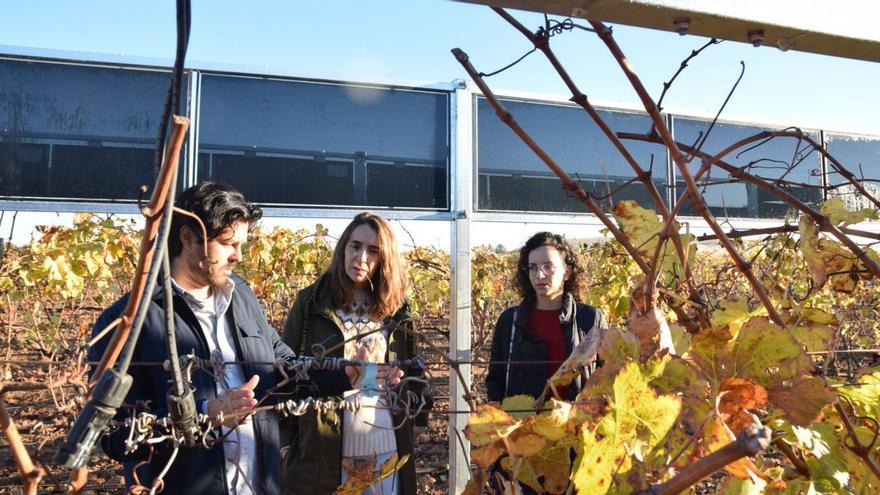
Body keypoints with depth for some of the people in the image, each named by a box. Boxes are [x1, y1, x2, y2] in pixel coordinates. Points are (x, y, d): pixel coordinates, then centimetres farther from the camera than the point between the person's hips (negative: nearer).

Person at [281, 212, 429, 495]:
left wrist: (418, 416, 9)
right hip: (324, 447, -2)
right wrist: (285, 440, -5)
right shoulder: (310, 302, -3)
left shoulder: (395, 308, 5)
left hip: (386, 447, 2)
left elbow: (412, 366, 14)